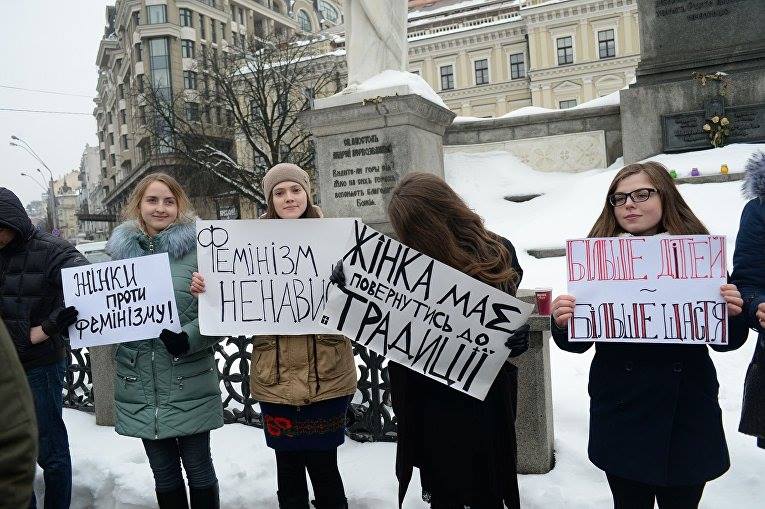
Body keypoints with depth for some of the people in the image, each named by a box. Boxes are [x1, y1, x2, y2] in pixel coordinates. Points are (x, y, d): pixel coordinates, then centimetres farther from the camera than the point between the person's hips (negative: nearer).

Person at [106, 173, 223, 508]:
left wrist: (189, 338, -23)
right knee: (163, 474, 17)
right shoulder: (120, 250, 6)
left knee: (199, 468, 11)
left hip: (190, 384, -3)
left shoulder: (197, 248, -6)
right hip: (139, 386, 4)